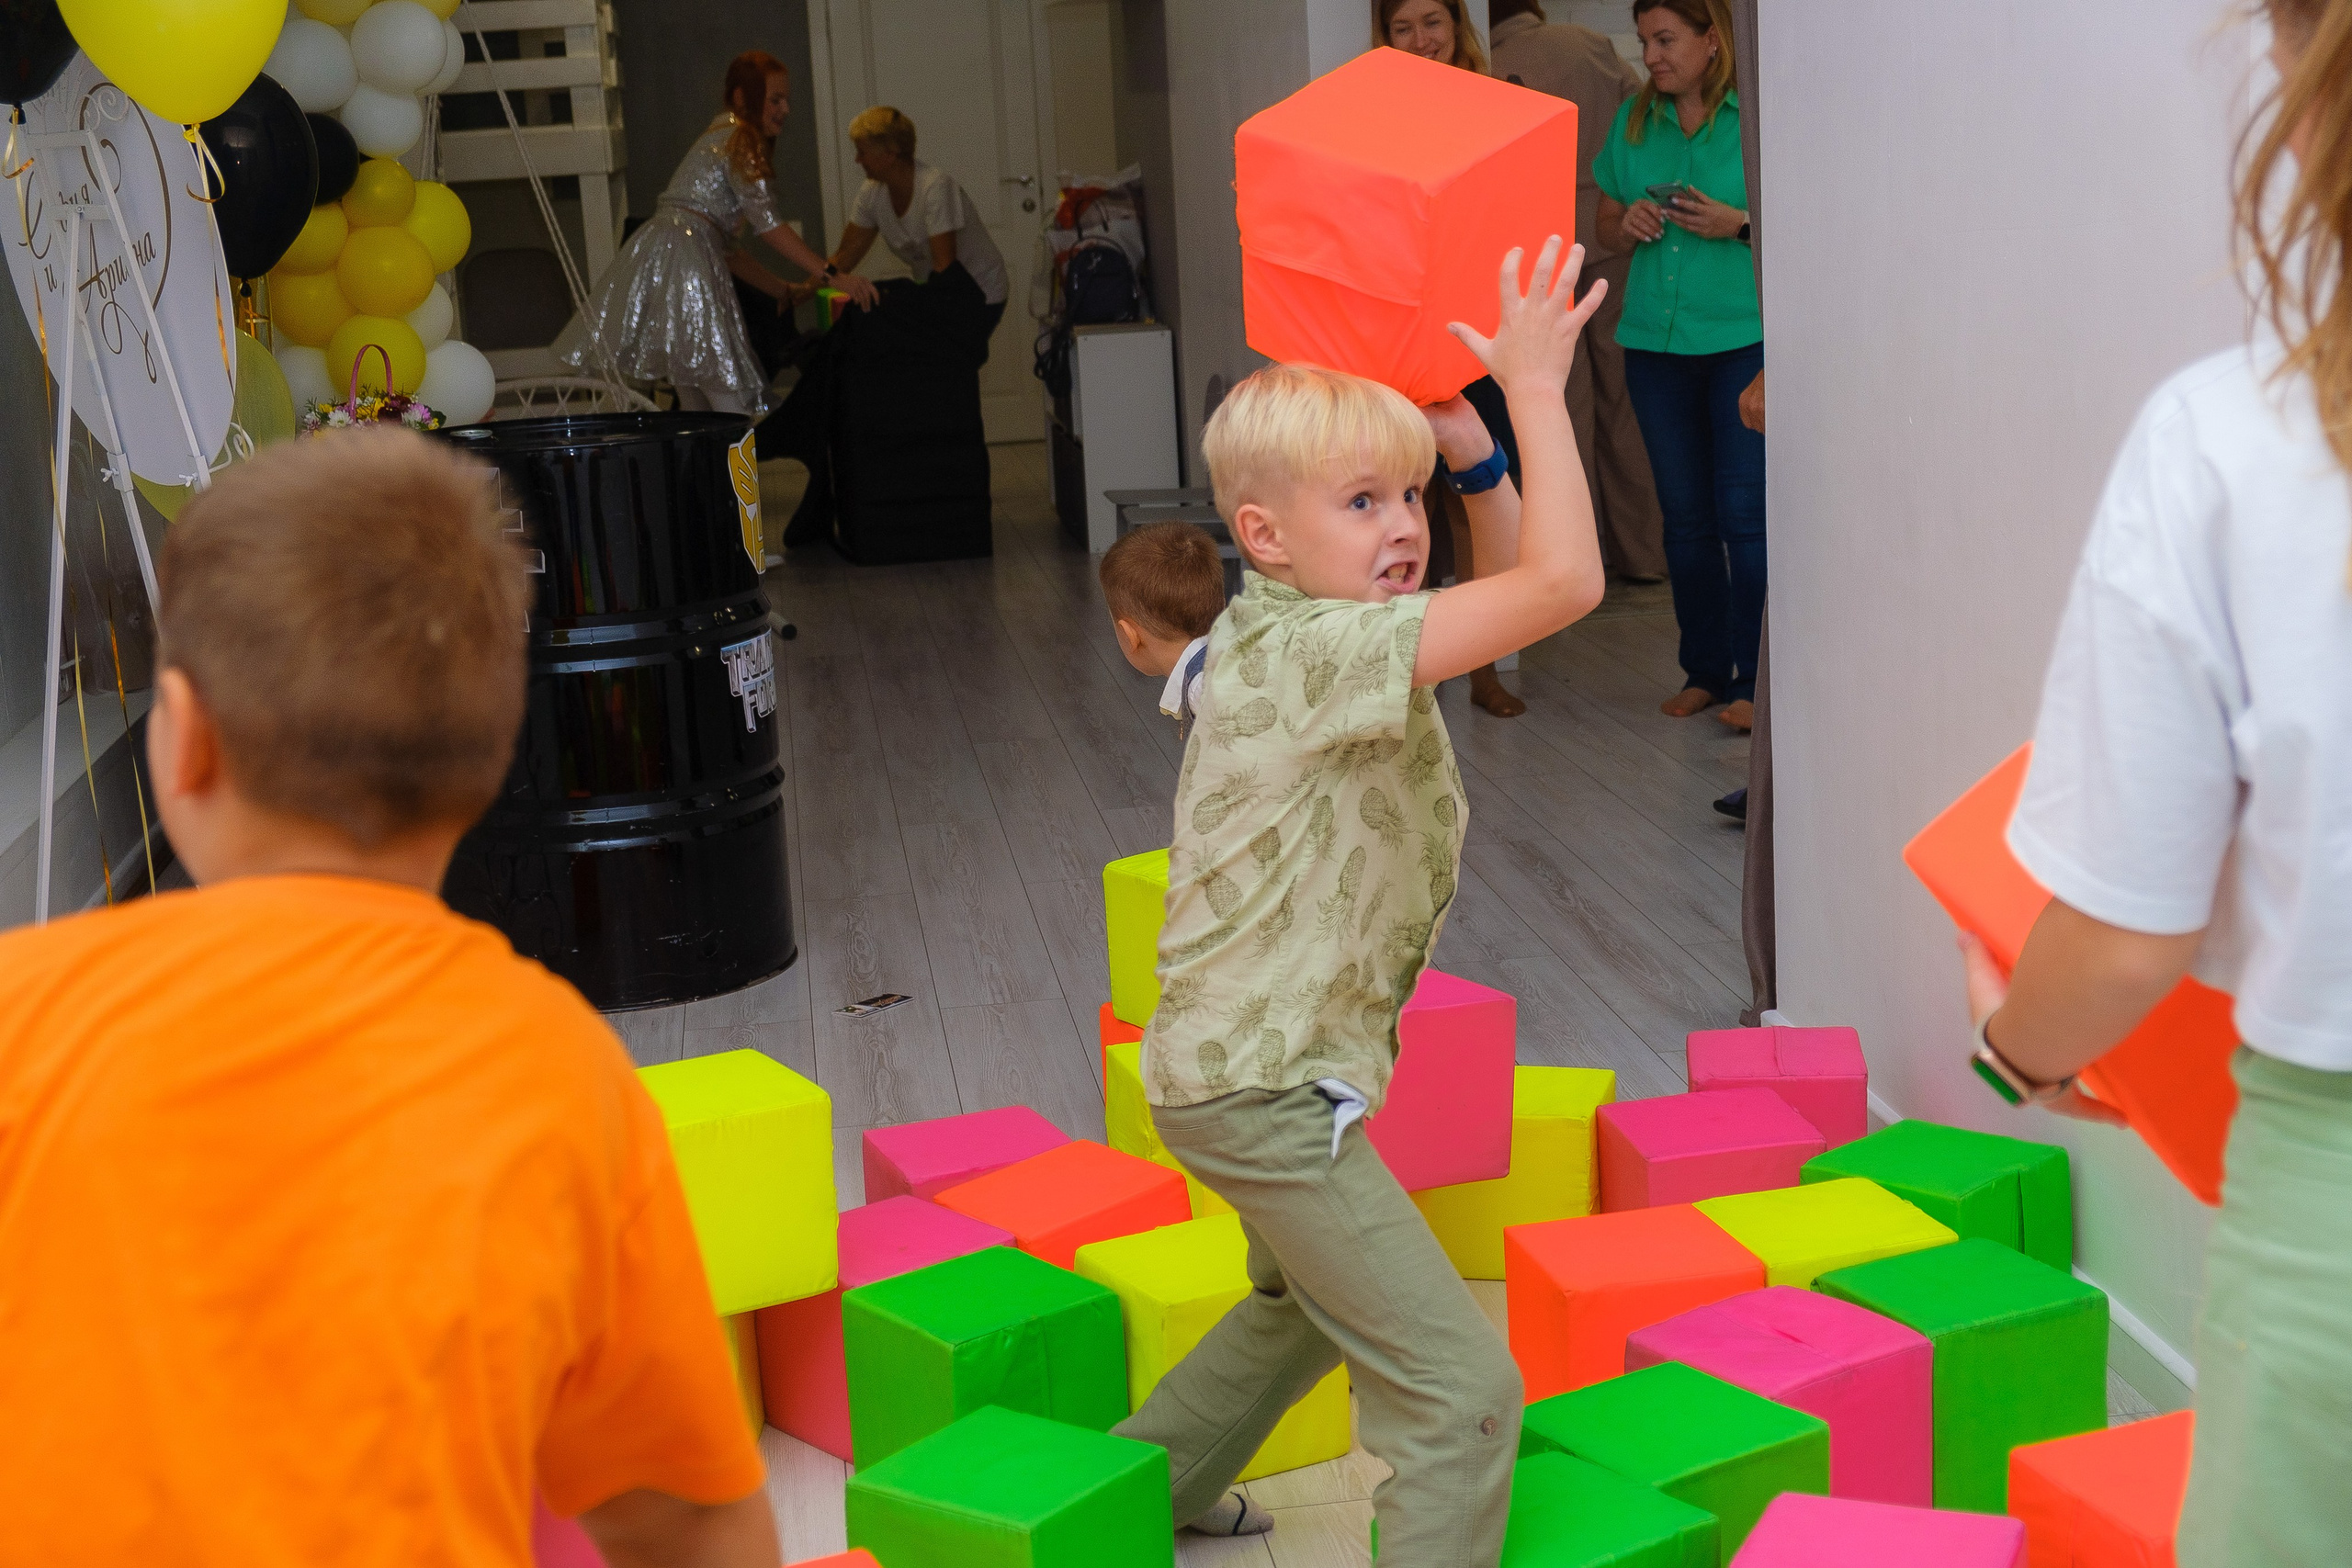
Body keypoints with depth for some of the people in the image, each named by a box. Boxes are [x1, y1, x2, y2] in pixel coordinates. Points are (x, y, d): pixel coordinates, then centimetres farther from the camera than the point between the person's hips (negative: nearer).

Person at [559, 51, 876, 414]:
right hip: (682, 258, -10)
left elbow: (724, 248, 25)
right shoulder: (740, 141, -2)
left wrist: (782, 290, 23)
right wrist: (833, 276, -19)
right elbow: (767, 224, -15)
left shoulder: (721, 138, 28)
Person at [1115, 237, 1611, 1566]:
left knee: (1309, 1305, 35)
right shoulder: (1315, 649, -24)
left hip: (1253, 1064, 11)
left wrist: (1471, 447, -1)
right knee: (1462, 1387, -11)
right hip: (1267, 1089, -11)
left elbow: (1513, 581, 13)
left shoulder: (1309, 633, 6)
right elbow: (1566, 583, -31)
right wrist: (1536, 384, -22)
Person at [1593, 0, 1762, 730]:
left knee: (1744, 511, -7)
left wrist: (1738, 224, -19)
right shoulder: (1635, 119, 11)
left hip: (1745, 336, -5)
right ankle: (1704, 671, 19)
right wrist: (1628, 223, -3)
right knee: (1685, 517, 10)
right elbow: (1602, 220, 19)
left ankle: (1751, 679, 0)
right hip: (1656, 340, 5)